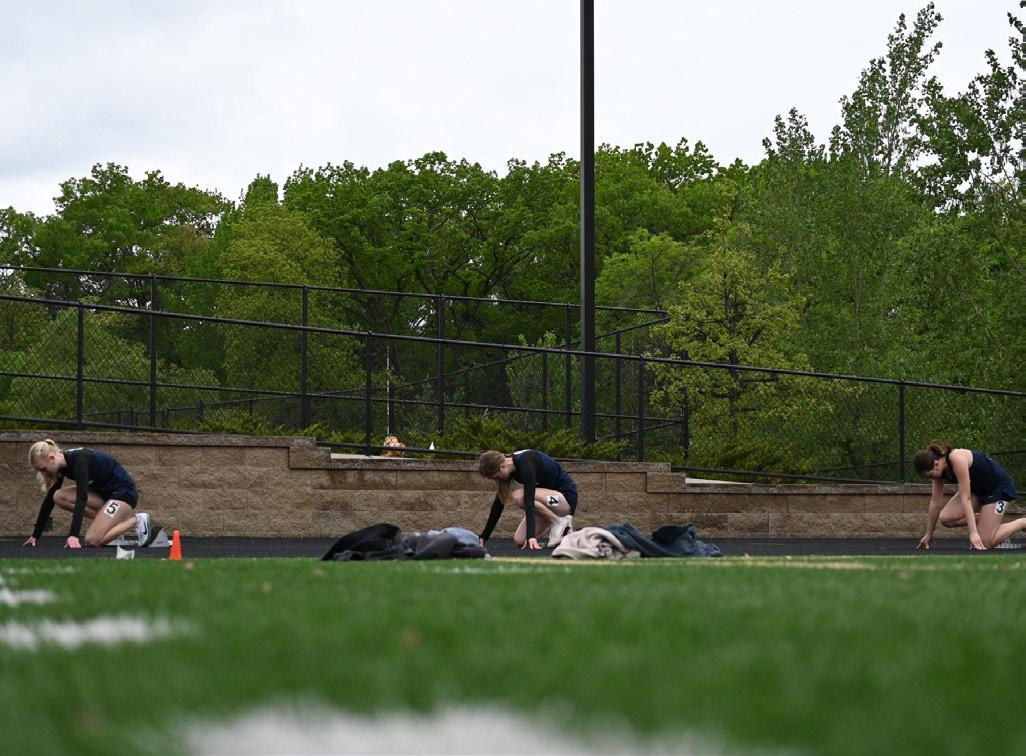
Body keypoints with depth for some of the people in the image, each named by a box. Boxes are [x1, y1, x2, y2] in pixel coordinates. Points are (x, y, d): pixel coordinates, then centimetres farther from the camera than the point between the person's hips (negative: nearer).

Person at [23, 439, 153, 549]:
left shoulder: (79, 460, -27)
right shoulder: (62, 465, -2)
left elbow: (81, 497, -36)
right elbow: (49, 500, 5)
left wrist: (73, 535, -43)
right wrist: (35, 535, 5)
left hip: (123, 492, -9)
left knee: (92, 540, -20)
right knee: (59, 497, -10)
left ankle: (136, 520, -2)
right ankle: (113, 521, -2)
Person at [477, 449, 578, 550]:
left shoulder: (526, 463, -27)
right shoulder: (510, 465, -3)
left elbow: (529, 500, -37)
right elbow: (499, 502, 1)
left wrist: (531, 535, -45)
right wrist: (483, 537, 1)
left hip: (566, 497, -8)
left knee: (519, 496, -29)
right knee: (519, 541, -6)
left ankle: (560, 522, -12)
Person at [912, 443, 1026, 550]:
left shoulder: (957, 459, -32)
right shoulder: (939, 467, -8)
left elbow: (965, 498, -34)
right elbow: (936, 502, 0)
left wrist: (973, 532, -36)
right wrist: (929, 535, 5)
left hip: (999, 486, -8)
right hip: (978, 488, 8)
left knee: (985, 543, -14)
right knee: (945, 518, -11)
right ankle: (989, 519, 10)